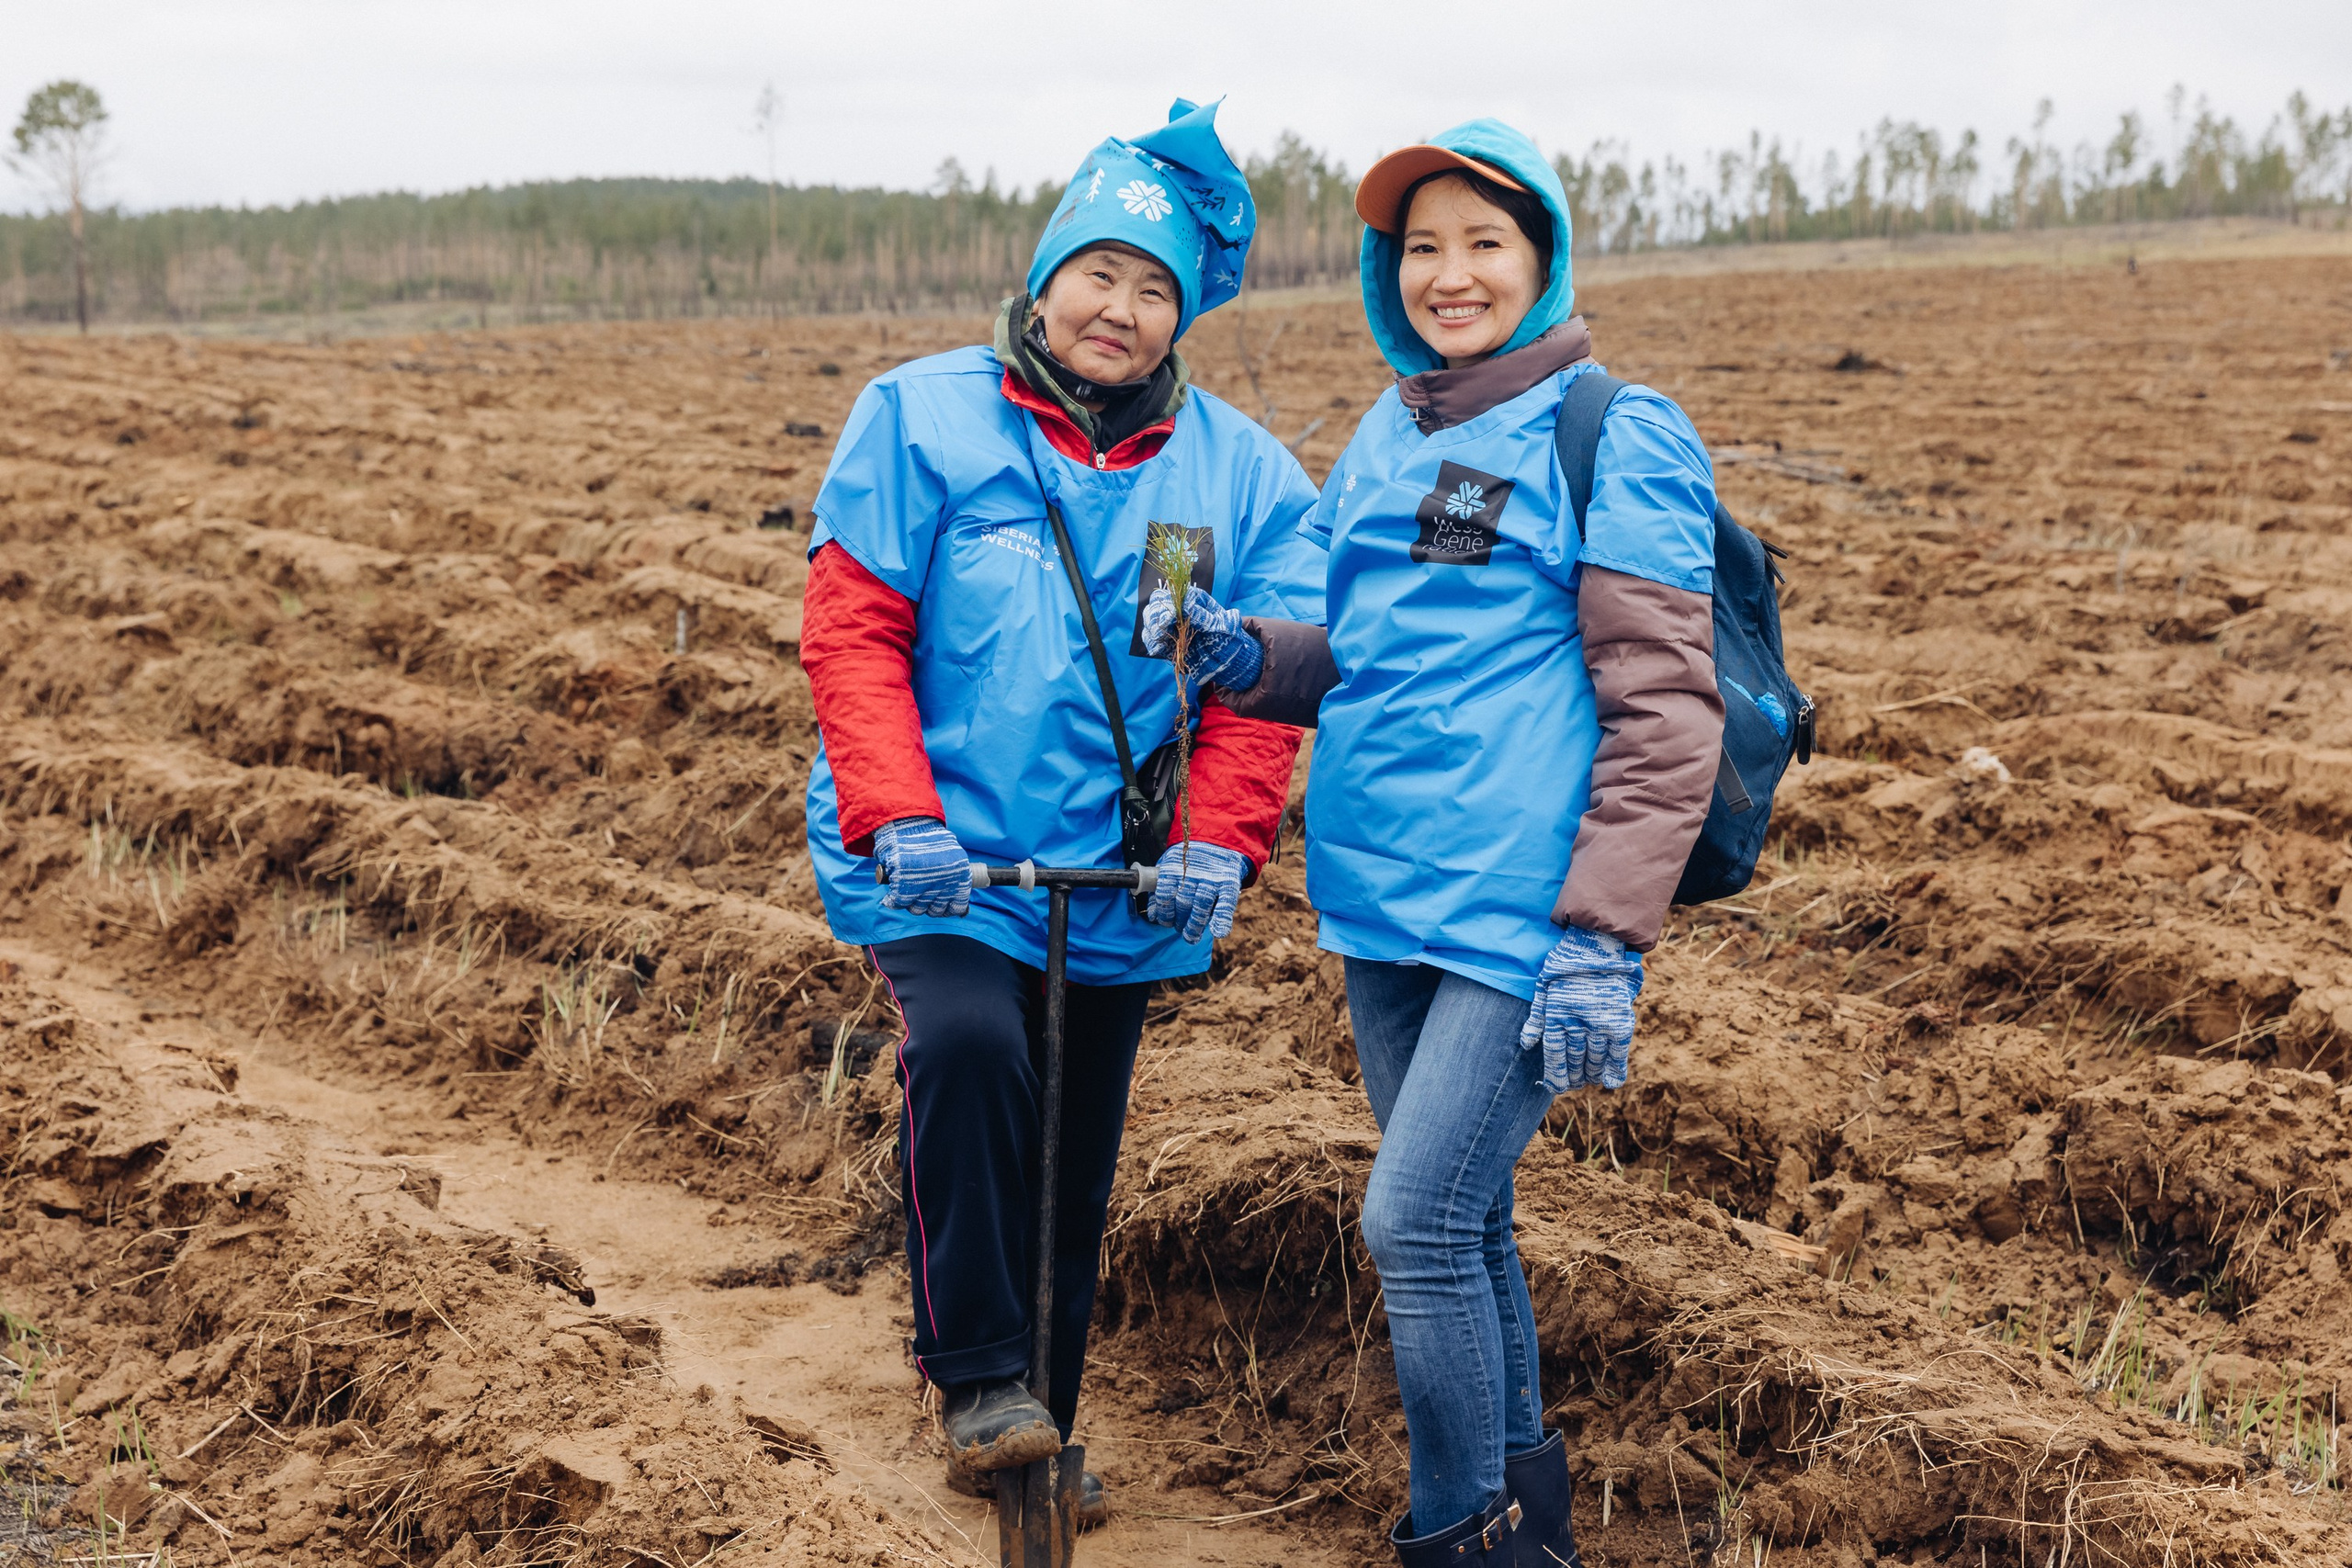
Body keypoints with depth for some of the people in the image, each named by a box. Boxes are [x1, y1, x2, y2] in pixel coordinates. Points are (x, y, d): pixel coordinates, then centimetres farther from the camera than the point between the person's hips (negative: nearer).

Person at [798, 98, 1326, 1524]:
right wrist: (897, 818, -18)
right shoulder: (923, 417, -4)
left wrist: (1220, 841, -13)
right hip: (946, 865, -3)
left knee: (1074, 1177, 12)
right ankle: (981, 1378, -16)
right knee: (968, 1045, -31)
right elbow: (852, 625, -7)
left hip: (1118, 879, 3)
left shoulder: (1242, 474, 3)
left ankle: (1044, 1431, 31)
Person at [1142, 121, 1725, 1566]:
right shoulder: (1386, 439, 14)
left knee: (1417, 1223, -10)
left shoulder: (1616, 440, -8)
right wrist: (1243, 651, -2)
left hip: (1520, 906, -7)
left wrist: (1603, 940, -18)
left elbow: (1666, 713, -12)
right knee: (1461, 1220, 15)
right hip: (1382, 899, 7)